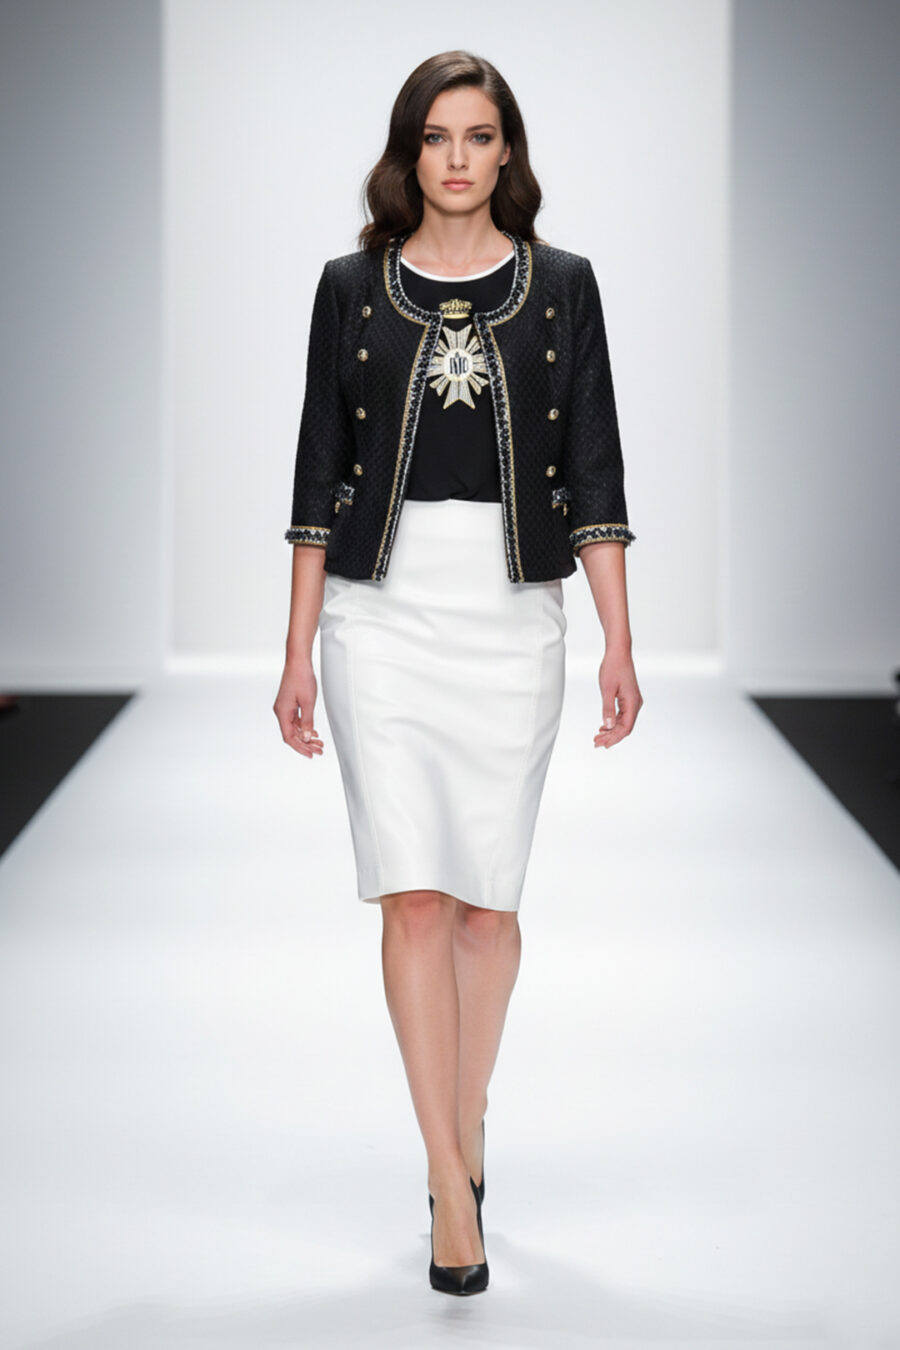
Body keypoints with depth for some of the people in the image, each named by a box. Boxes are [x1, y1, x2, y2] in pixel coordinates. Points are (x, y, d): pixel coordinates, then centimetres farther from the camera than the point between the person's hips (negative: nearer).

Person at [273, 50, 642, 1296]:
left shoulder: (561, 285, 4)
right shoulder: (353, 286, 4)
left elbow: (594, 470, 3)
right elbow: (319, 472, 5)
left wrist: (620, 641, -3)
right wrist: (299, 652, 2)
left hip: (513, 610, 1)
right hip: (383, 608, -1)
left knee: (488, 895, 8)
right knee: (414, 894, -8)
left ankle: (463, 1131, 26)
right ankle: (454, 1185, -5)